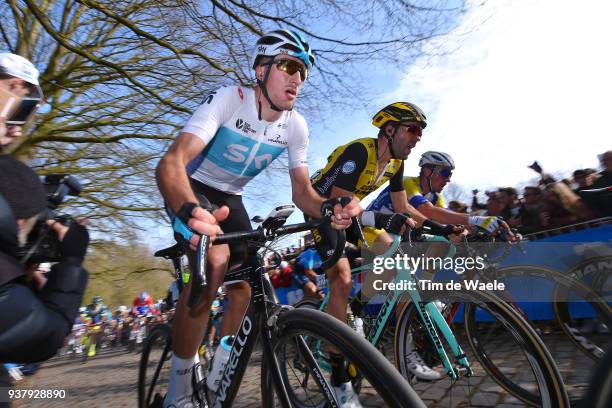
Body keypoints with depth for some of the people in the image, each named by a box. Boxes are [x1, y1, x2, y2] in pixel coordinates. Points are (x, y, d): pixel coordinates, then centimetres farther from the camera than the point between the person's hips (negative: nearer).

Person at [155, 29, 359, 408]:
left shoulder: (296, 126, -10)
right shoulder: (227, 100, -25)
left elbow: (301, 191, -11)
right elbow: (171, 163, -38)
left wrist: (328, 207, -35)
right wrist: (191, 210, -61)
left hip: (230, 199, 5)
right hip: (192, 191, -5)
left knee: (242, 292, -3)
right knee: (215, 260, -32)